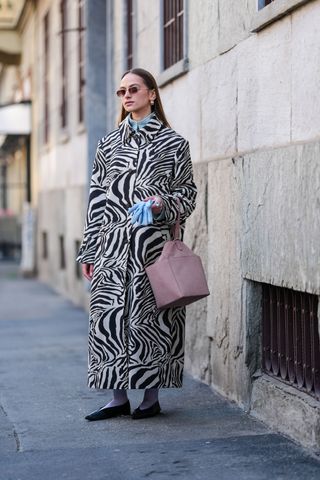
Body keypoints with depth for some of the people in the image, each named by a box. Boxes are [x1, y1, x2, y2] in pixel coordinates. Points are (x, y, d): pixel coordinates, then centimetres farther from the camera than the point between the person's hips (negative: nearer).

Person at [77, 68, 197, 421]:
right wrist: (89, 251, 9)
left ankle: (152, 396, 10)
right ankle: (119, 397, 9)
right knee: (110, 315, 0)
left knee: (150, 313, -1)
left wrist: (164, 203, -16)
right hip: (113, 244, 3)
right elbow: (97, 198, 12)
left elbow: (187, 192, 6)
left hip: (154, 242, -3)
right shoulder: (109, 144, 13)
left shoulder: (172, 143, 4)